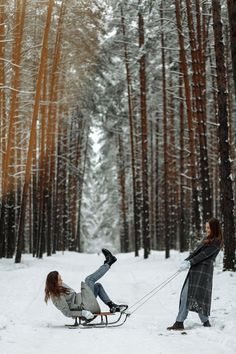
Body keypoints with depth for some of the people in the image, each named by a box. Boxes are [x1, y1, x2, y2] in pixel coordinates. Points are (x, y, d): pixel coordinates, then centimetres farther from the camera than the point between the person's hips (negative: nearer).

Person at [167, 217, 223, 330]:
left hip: (203, 270, -9)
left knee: (197, 295, -9)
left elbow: (204, 254, -15)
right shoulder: (206, 239, 20)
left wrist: (190, 263, -20)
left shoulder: (216, 242, -7)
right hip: (195, 269, 9)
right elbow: (196, 252, 13)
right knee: (185, 294, 5)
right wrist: (186, 261, -2)